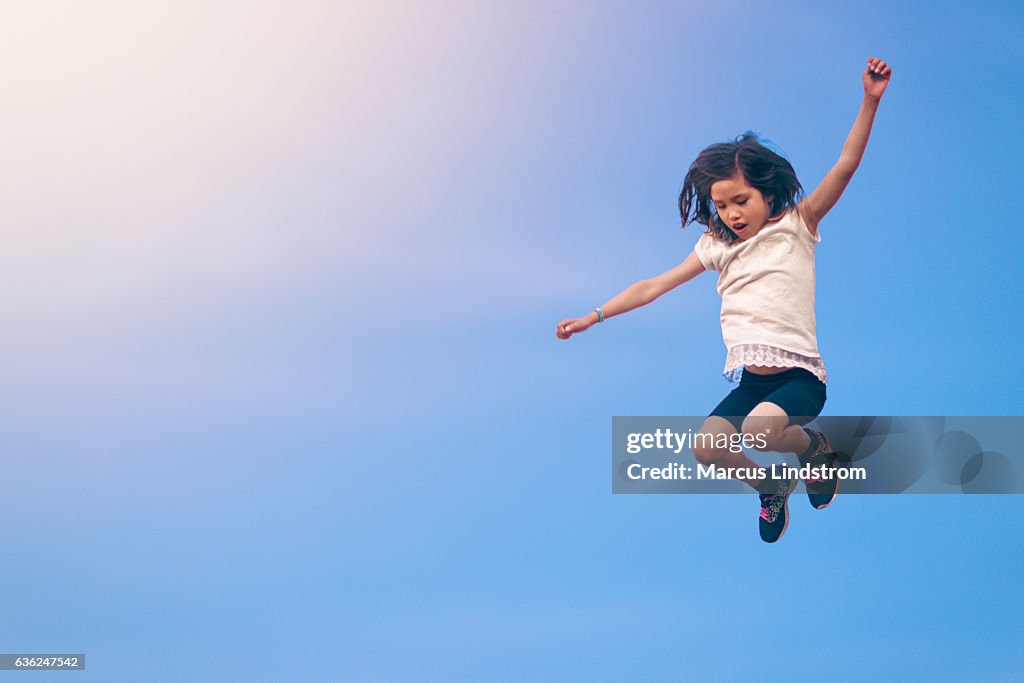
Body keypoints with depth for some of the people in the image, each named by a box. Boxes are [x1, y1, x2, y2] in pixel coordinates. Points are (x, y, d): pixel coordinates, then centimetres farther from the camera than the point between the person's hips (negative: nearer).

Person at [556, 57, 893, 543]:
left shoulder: (795, 225, 1)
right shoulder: (717, 246, 12)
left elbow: (845, 166, -10)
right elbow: (653, 287, 17)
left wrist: (870, 100, -22)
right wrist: (592, 318, 15)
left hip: (799, 375, -4)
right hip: (749, 379, 4)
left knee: (758, 430, -33)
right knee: (707, 447, -21)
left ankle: (817, 448, 3)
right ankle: (771, 488, 12)